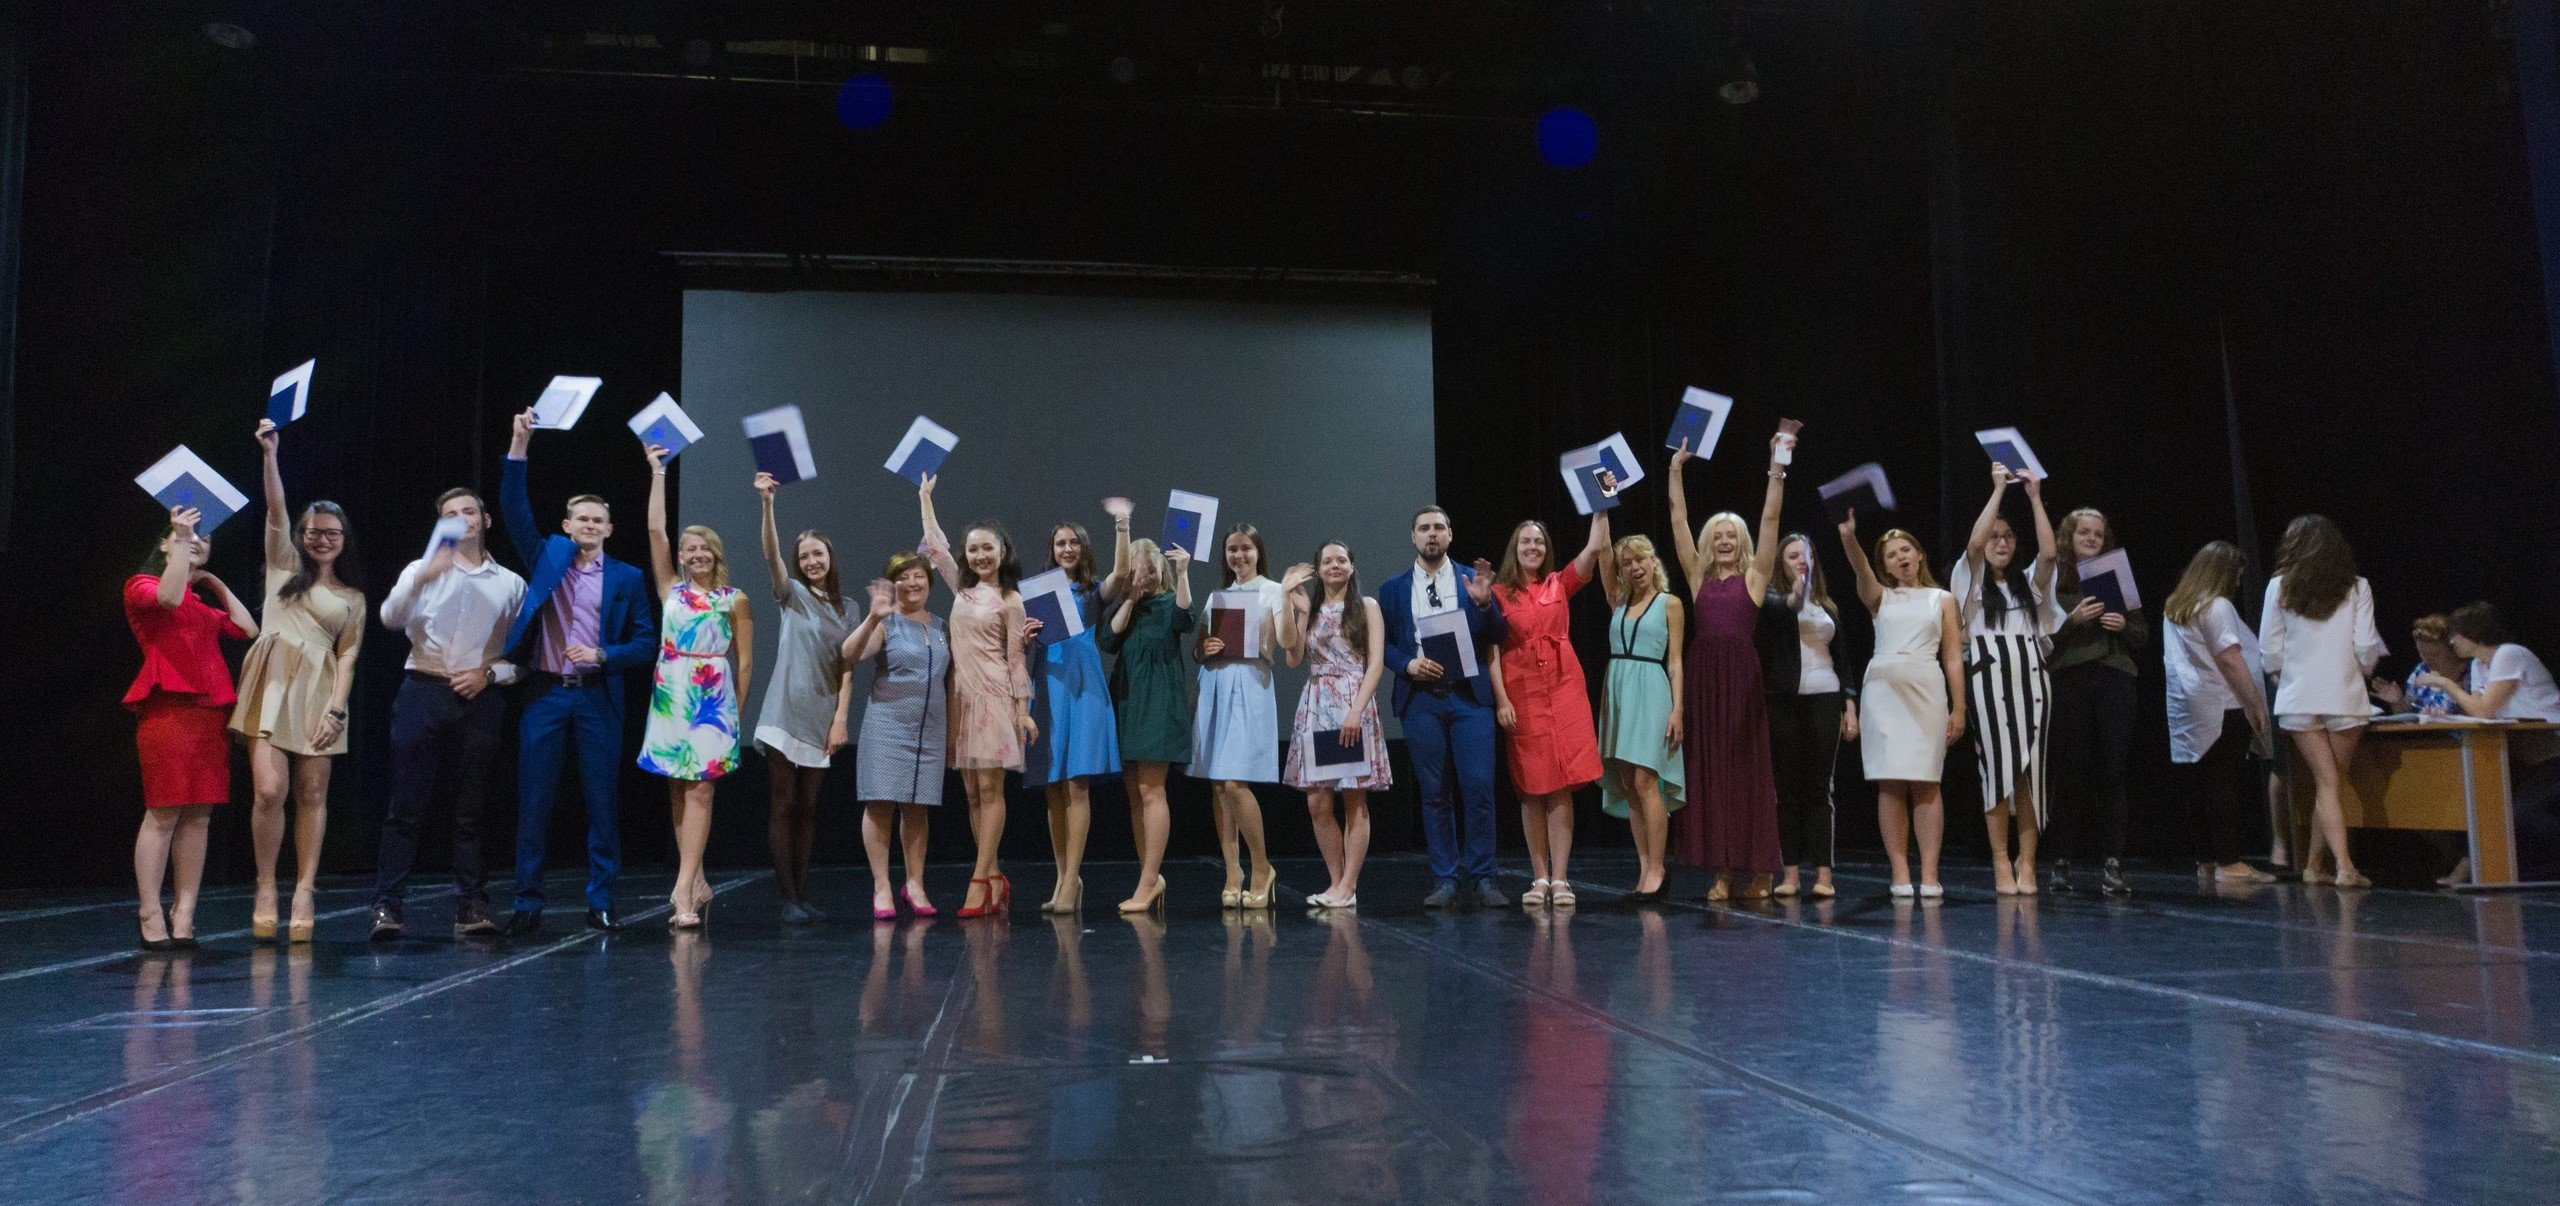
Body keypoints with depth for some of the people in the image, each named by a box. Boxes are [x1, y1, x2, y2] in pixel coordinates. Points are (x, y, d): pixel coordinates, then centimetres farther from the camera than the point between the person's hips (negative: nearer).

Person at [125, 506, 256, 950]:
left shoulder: (205, 602, 25)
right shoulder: (141, 585, 8)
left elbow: (248, 629, 15)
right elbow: (168, 598, -15)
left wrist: (215, 582, 20)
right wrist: (179, 536, -12)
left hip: (212, 710, 6)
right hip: (168, 708, -6)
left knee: (198, 816, 3)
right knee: (163, 813, -9)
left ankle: (183, 915, 5)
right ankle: (151, 918, -6)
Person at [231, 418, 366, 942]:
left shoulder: (353, 598, 16)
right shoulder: (284, 564, 16)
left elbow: (347, 656, 8)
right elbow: (276, 508, 2)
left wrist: (336, 707, -6)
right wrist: (270, 453, -10)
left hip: (318, 689, 1)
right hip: (272, 683, -1)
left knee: (311, 794, 0)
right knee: (268, 790, -12)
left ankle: (304, 893, 5)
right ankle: (265, 888, 3)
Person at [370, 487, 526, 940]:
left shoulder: (510, 583, 13)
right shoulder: (422, 570, 10)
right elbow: (391, 618, -10)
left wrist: (489, 673, -6)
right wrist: (422, 578, -27)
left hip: (481, 699, 1)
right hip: (424, 694, -1)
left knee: (471, 809, 3)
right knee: (407, 805, -5)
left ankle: (471, 906, 5)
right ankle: (387, 906, -3)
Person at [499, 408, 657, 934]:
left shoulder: (627, 577, 7)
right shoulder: (546, 556, 10)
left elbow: (645, 642, 5)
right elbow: (514, 509, 0)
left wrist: (603, 655, -12)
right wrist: (520, 445, -9)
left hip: (598, 698, -1)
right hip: (545, 695, 1)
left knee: (601, 802, 2)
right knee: (533, 802, 2)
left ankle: (600, 902, 10)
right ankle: (527, 904, 9)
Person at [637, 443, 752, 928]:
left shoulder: (735, 599, 5)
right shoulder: (671, 588, 10)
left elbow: (745, 660, 5)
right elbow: (655, 529, 4)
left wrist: (739, 708, 1)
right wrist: (658, 473, 6)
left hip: (713, 700, -3)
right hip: (670, 696, 3)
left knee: (699, 791, -9)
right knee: (678, 792, 4)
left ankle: (684, 890, -13)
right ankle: (697, 882, 12)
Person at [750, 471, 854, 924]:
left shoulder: (845, 610, 12)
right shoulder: (791, 595, 3)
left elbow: (847, 669, 7)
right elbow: (771, 555, -15)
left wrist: (840, 718, -4)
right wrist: (766, 505, -30)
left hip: (821, 721, 4)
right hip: (785, 715, -3)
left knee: (807, 807, 8)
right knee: (784, 805, -4)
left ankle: (802, 895, 14)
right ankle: (788, 899, -1)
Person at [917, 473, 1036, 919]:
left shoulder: (1009, 601, -1)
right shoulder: (962, 588, 13)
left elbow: (1016, 658, -3)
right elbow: (936, 546, 24)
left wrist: (1024, 709, -8)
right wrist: (925, 497, 31)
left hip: (994, 697, -6)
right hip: (961, 696, 6)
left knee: (989, 789, -8)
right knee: (972, 794, 4)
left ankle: (980, 881, -11)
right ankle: (994, 880, 8)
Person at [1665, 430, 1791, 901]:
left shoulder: (1754, 575, 7)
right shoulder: (1698, 576, 12)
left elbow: (1770, 518, 1)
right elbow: (1678, 520, 12)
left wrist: (1777, 468, -3)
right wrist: (1676, 470, 10)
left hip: (1743, 676, -3)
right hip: (1703, 675, 3)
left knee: (1749, 768, 1)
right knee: (1710, 769, 3)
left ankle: (1760, 870, 6)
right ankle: (1722, 871, 7)